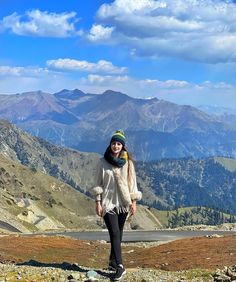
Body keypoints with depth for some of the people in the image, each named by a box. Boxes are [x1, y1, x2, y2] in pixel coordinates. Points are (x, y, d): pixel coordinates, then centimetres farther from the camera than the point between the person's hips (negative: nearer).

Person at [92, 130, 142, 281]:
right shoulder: (103, 162, 0)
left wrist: (133, 202, -3)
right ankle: (120, 267, -14)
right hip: (108, 202, -2)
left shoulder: (128, 162, 2)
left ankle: (113, 261, 26)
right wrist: (98, 202, -4)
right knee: (114, 233, -10)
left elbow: (132, 182, 3)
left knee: (118, 234, 9)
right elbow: (99, 183, 2)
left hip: (123, 202, 2)